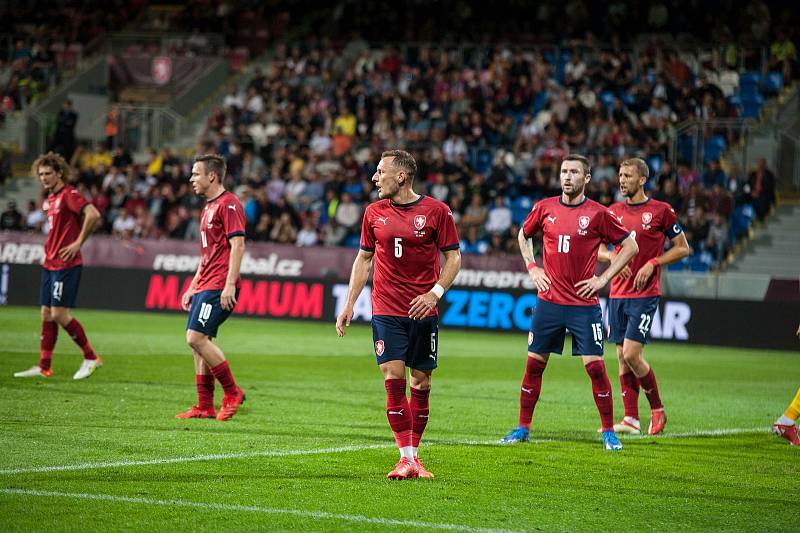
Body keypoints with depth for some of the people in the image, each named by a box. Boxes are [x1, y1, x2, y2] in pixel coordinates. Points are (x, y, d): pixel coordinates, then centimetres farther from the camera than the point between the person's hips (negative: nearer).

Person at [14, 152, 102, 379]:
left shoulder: (69, 194, -13)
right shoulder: (51, 197, 16)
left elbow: (93, 214, -25)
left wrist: (78, 243, -21)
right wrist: (50, 248, 15)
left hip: (66, 264, -9)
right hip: (50, 264, 9)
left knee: (59, 314, -11)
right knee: (47, 314, 9)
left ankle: (91, 358, -1)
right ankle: (43, 367, 14)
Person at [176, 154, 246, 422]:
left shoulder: (228, 204, -10)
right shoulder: (208, 207, 21)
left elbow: (237, 245, -17)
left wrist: (230, 285, -23)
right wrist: (192, 287, 23)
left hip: (219, 286, -10)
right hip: (204, 286, 10)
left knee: (196, 337, -17)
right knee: (198, 342, 6)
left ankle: (232, 393, -7)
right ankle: (205, 407, 10)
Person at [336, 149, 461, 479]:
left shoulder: (436, 211, -3)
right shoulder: (374, 212, 7)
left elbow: (453, 257, 1)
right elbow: (364, 258, 15)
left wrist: (435, 292, -13)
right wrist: (349, 304, 10)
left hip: (423, 312, -1)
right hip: (386, 312, 1)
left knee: (421, 384, 4)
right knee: (394, 380, -10)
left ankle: (414, 454, 17)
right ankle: (406, 459, -8)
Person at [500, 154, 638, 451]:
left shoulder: (597, 214, -5)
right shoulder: (545, 208, 4)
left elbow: (630, 246, 3)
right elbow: (524, 235, 23)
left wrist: (604, 278, -3)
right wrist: (531, 267, 9)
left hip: (584, 304, -3)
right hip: (549, 301, 3)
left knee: (595, 366, -6)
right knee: (534, 364, 6)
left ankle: (609, 432, 5)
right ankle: (523, 428, 17)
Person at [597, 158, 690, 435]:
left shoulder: (661, 210, -3)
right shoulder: (614, 211, 10)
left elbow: (682, 248, 1)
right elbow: (598, 249, 16)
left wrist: (652, 263, -11)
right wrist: (612, 256, -6)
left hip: (645, 295, -5)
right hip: (617, 295, 5)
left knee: (631, 354, -13)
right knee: (622, 358, 4)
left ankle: (657, 409, 7)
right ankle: (631, 419, 9)